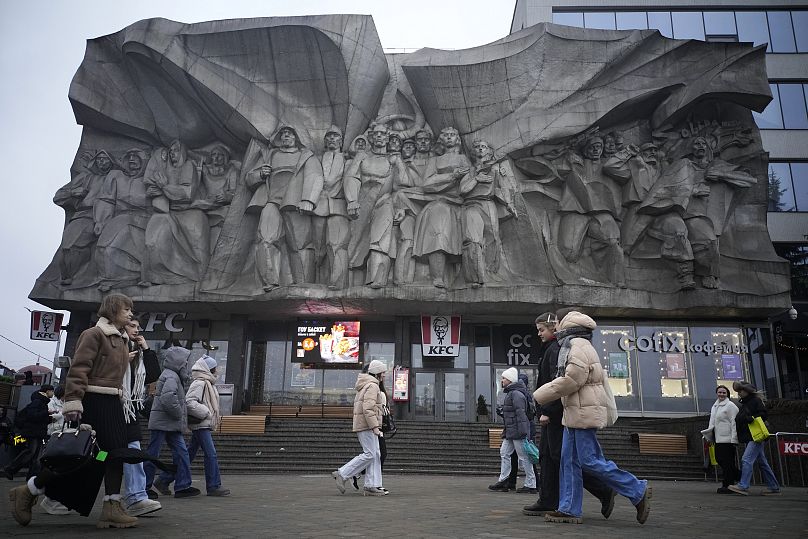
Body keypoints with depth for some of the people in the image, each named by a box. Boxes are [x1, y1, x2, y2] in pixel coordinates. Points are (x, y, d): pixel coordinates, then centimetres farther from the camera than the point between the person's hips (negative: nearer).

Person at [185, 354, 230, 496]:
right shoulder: (199, 383, -14)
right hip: (201, 425, -11)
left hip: (204, 425, 11)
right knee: (211, 455, -9)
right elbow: (189, 401, -23)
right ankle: (213, 486, -5)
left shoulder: (208, 383, 18)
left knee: (190, 453, 15)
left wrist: (215, 416, 16)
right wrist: (206, 413, -20)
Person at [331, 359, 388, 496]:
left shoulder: (364, 386, 22)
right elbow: (368, 409, -22)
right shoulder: (372, 386, -11)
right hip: (367, 425, -10)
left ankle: (372, 486, 4)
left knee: (375, 455, 7)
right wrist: (375, 427, -24)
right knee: (369, 455, -11)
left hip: (361, 425, 10)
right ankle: (342, 475, -8)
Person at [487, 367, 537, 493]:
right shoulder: (510, 393, 18)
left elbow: (521, 414, -21)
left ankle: (531, 485, 5)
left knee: (523, 457, -3)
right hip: (510, 432, 11)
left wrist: (523, 432, -25)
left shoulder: (516, 394, -15)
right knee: (504, 453, 10)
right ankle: (503, 481, 15)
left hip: (517, 432, -11)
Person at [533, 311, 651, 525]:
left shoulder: (578, 345, -12)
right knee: (569, 461, 7)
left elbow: (572, 380, -20)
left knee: (590, 460, -9)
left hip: (584, 411, -11)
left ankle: (638, 491, 2)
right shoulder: (576, 346, 21)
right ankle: (569, 510, 9)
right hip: (575, 413, 11)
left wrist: (541, 395, -13)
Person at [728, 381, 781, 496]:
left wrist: (751, 418, -24)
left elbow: (764, 414, -15)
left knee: (746, 459, -16)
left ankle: (743, 486, -19)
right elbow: (740, 418, 25)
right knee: (762, 462, 12)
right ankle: (774, 488, 18)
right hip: (749, 437, 10)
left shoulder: (756, 400, -7)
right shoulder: (744, 403, 20)